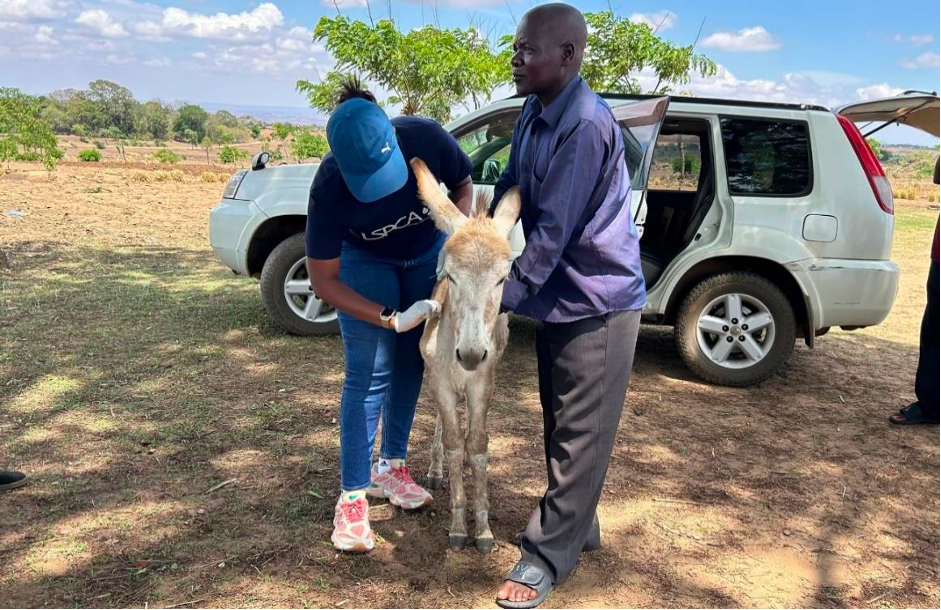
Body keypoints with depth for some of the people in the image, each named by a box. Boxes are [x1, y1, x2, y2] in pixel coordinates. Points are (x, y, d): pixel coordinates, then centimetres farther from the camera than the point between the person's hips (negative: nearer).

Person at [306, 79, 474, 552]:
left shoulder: (426, 139, -33)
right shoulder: (330, 188, -36)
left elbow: (462, 186, -10)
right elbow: (323, 281, -26)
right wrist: (391, 318, -33)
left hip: (428, 253, 3)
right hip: (365, 261, -3)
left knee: (410, 364, 8)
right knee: (368, 374, -10)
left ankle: (391, 467, 24)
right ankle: (353, 496, -2)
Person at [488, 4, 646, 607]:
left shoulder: (586, 125, -24)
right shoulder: (535, 112, 4)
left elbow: (553, 231, -25)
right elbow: (511, 186, 13)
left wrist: (503, 296, -18)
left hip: (597, 301, -9)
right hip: (560, 297, 9)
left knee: (582, 434, 3)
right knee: (560, 423, 19)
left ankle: (548, 556, 14)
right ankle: (577, 527, 36)